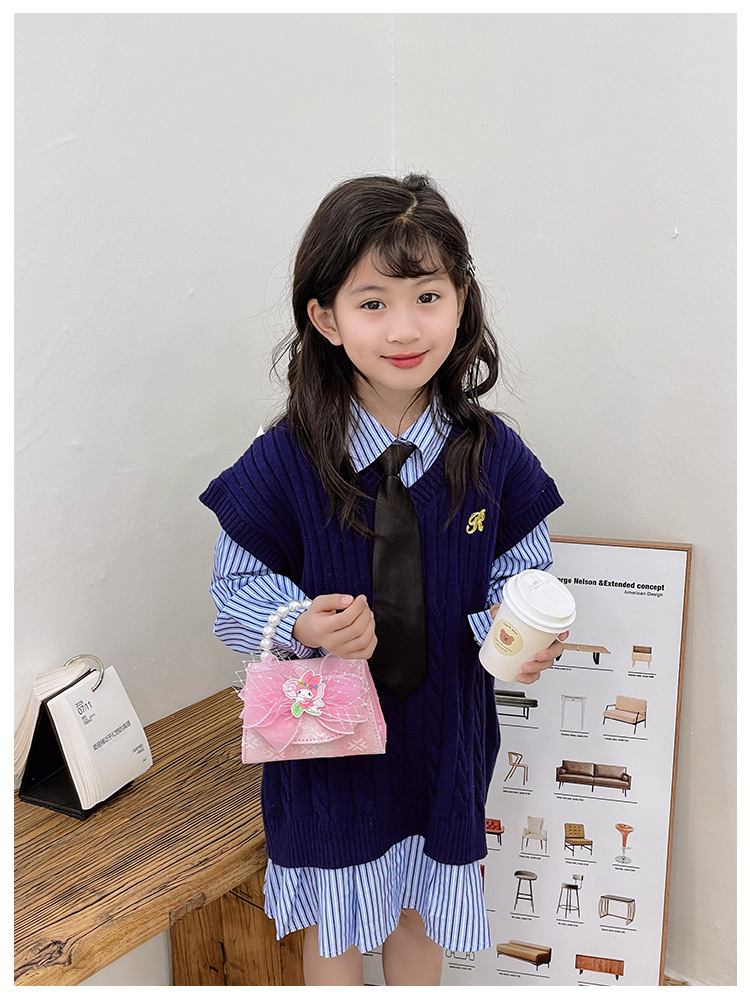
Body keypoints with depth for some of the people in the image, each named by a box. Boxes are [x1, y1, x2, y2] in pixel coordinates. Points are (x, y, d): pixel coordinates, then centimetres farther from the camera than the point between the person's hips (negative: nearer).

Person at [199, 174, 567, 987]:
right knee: (334, 925, 19)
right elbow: (236, 587, -10)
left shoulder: (491, 453, -9)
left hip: (444, 729, 3)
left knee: (422, 910, 24)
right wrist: (301, 626, -29)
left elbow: (520, 572, 1)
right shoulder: (286, 461, -17)